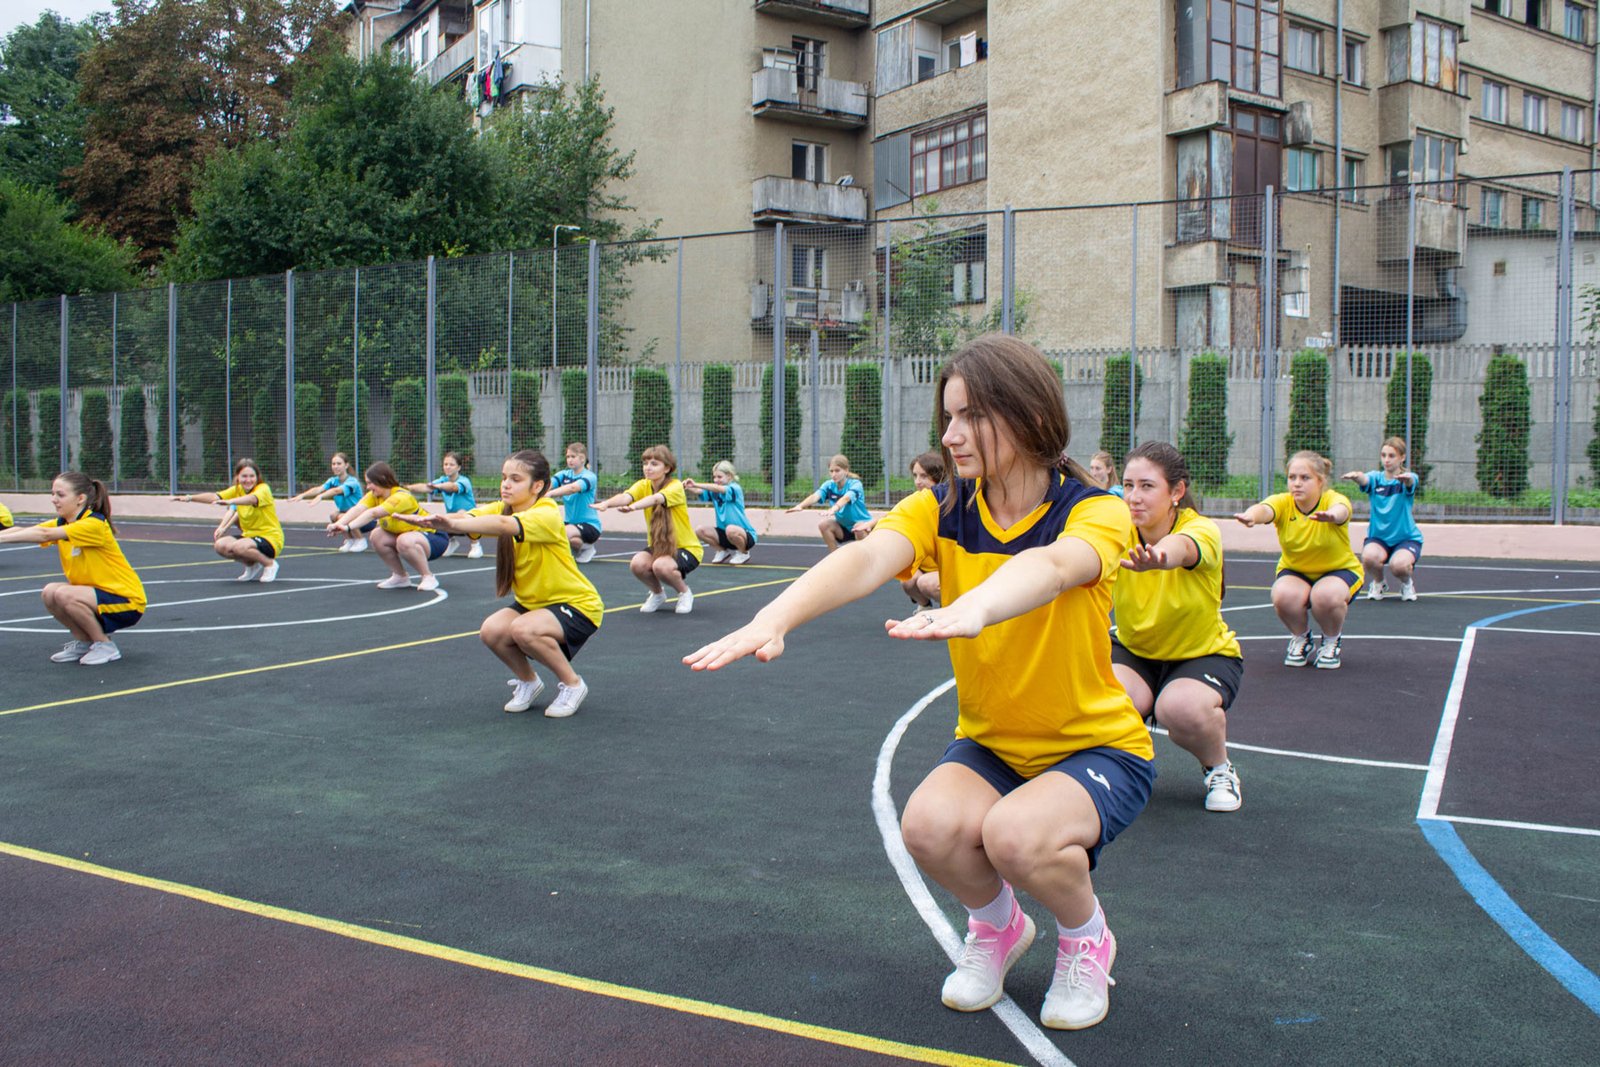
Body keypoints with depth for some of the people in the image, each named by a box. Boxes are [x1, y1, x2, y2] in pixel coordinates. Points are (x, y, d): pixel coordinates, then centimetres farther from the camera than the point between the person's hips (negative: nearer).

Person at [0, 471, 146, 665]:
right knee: (50, 593, -13)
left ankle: (105, 646, -7)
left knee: (65, 595, -26)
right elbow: (21, 531, -8)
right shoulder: (62, 523, 5)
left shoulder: (94, 525, -20)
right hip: (99, 594, 8)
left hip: (127, 602, -8)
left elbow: (45, 534, -32)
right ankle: (84, 642, 9)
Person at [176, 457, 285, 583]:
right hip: (250, 535, 7)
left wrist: (231, 501, -56)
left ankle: (270, 564, -6)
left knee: (238, 547, -32)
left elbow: (252, 499, -39)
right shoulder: (237, 490, 4)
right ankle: (252, 565, 9)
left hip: (271, 538, -7)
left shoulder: (263, 489, -15)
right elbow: (215, 497, -9)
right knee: (220, 545, -16)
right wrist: (190, 497, -24)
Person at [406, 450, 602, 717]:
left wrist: (452, 524, -56)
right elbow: (468, 517, -24)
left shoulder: (547, 514, -24)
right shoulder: (502, 508, -3)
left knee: (523, 629, -32)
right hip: (531, 602, 7)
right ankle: (528, 681, 10)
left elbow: (503, 525, -44)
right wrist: (429, 520, -45)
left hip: (577, 604, -7)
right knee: (491, 630, -19)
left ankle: (572, 685, -8)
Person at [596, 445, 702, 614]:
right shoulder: (643, 485, -5)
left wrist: (633, 507, -62)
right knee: (637, 563, -26)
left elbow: (655, 499, -41)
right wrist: (606, 503, -50)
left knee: (661, 566, -34)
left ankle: (685, 593, -2)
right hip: (658, 546, 5)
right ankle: (657, 594, 6)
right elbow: (626, 496, -28)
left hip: (686, 547, -5)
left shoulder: (675, 486, -19)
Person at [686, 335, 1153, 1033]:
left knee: (1016, 835, -33)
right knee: (930, 824, -28)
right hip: (989, 743, 3)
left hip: (1098, 746, -3)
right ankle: (997, 925, 7)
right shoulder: (942, 509, -8)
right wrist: (775, 617, -50)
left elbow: (1052, 565, -43)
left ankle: (1086, 937, 3)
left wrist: (970, 608, -66)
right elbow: (869, 558, -29)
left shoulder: (1094, 512, -18)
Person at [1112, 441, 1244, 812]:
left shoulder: (1202, 530, -25)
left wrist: (1158, 557, -76)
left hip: (1206, 654, -2)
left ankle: (1219, 769, 0)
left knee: (1182, 707, -35)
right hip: (1134, 652, 2)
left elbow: (1183, 547, -52)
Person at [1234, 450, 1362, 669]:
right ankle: (1301, 639, 1)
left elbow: (1341, 510, -48)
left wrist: (1332, 515, -74)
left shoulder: (1333, 499, -22)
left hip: (1340, 570, -2)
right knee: (1283, 596, -32)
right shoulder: (1282, 502, -17)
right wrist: (1252, 515, -68)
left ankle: (1332, 641, -1)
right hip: (1294, 571, 2)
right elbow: (1265, 509, -42)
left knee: (1326, 596, -35)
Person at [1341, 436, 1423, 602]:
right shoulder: (1376, 477, -2)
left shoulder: (1408, 478, -6)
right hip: (1377, 537, 2)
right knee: (1369, 557, -32)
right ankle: (1377, 583, 3)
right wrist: (1356, 476, -53)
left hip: (1407, 537, -2)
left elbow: (1410, 482, -33)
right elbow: (1365, 480, -27)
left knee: (1398, 565, -32)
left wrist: (1407, 478, -59)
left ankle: (1407, 583, 6)